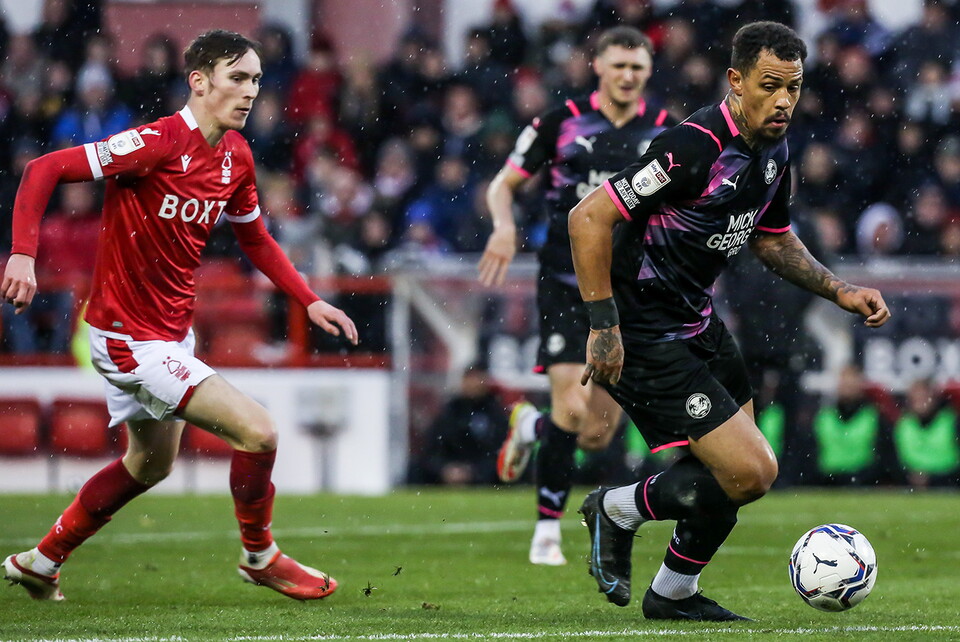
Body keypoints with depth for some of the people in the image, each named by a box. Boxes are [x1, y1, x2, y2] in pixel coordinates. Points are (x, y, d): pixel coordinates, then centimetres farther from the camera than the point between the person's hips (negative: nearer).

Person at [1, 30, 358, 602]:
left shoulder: (236, 156, 2)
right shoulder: (156, 143, -24)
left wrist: (310, 301, 9)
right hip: (130, 337, -10)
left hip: (174, 334, 10)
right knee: (257, 431, -15)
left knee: (151, 463, 27)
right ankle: (260, 556, 9)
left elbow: (255, 239, 18)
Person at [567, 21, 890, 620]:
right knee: (751, 472, -12)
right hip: (643, 339, -9)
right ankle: (620, 509, 11)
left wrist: (841, 291, 8)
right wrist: (604, 327, -24)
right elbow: (589, 218, -26)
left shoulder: (773, 152, 3)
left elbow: (774, 239, 22)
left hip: (698, 321, 9)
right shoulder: (694, 148, -26)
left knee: (736, 469, 17)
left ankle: (675, 592, 37)